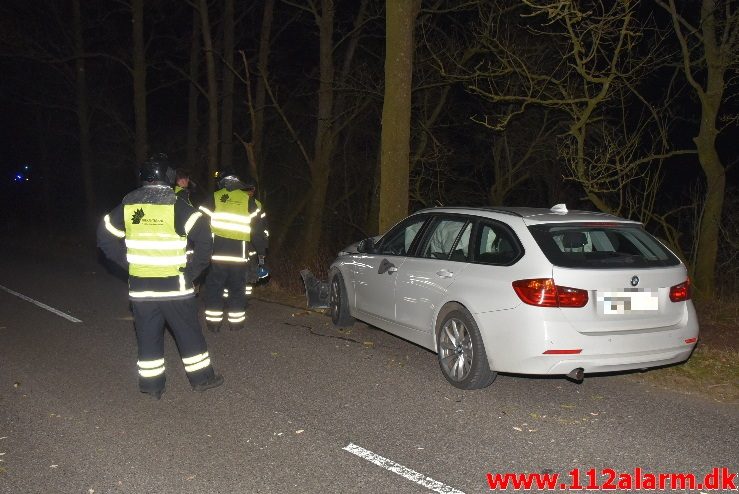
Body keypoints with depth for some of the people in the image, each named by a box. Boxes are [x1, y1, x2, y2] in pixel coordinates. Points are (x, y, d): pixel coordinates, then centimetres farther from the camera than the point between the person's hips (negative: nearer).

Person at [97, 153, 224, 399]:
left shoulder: (128, 204, 4)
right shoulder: (176, 205, -11)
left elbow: (105, 236, 10)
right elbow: (203, 236, -19)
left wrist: (128, 263, 11)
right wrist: (193, 269, -8)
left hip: (140, 285, 4)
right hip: (173, 285, -4)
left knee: (148, 335, 12)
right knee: (188, 331, 9)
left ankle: (151, 384, 19)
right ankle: (201, 377, 18)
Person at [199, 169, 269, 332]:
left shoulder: (213, 199, 3)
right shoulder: (251, 202, 3)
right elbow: (260, 231, 4)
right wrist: (261, 254, 13)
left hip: (215, 254, 0)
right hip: (240, 256, 0)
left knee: (214, 287, 11)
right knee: (237, 288, 12)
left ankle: (213, 322, 14)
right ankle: (236, 322, 17)